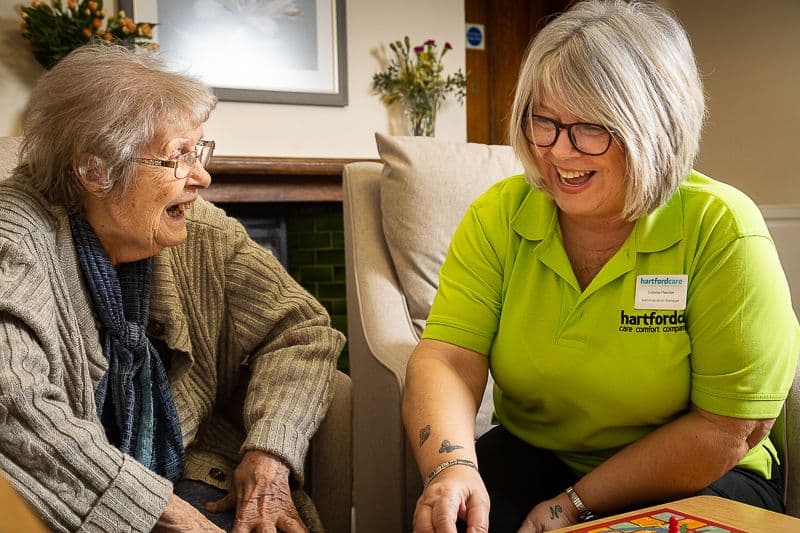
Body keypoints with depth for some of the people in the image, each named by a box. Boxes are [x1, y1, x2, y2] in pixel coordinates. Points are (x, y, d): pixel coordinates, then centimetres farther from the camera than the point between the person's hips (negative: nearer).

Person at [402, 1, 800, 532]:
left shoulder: (719, 230, -17)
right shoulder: (499, 216, -7)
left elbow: (729, 429, -17)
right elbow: (447, 356, -14)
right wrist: (451, 465, -34)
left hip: (691, 483, -1)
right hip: (529, 457, 2)